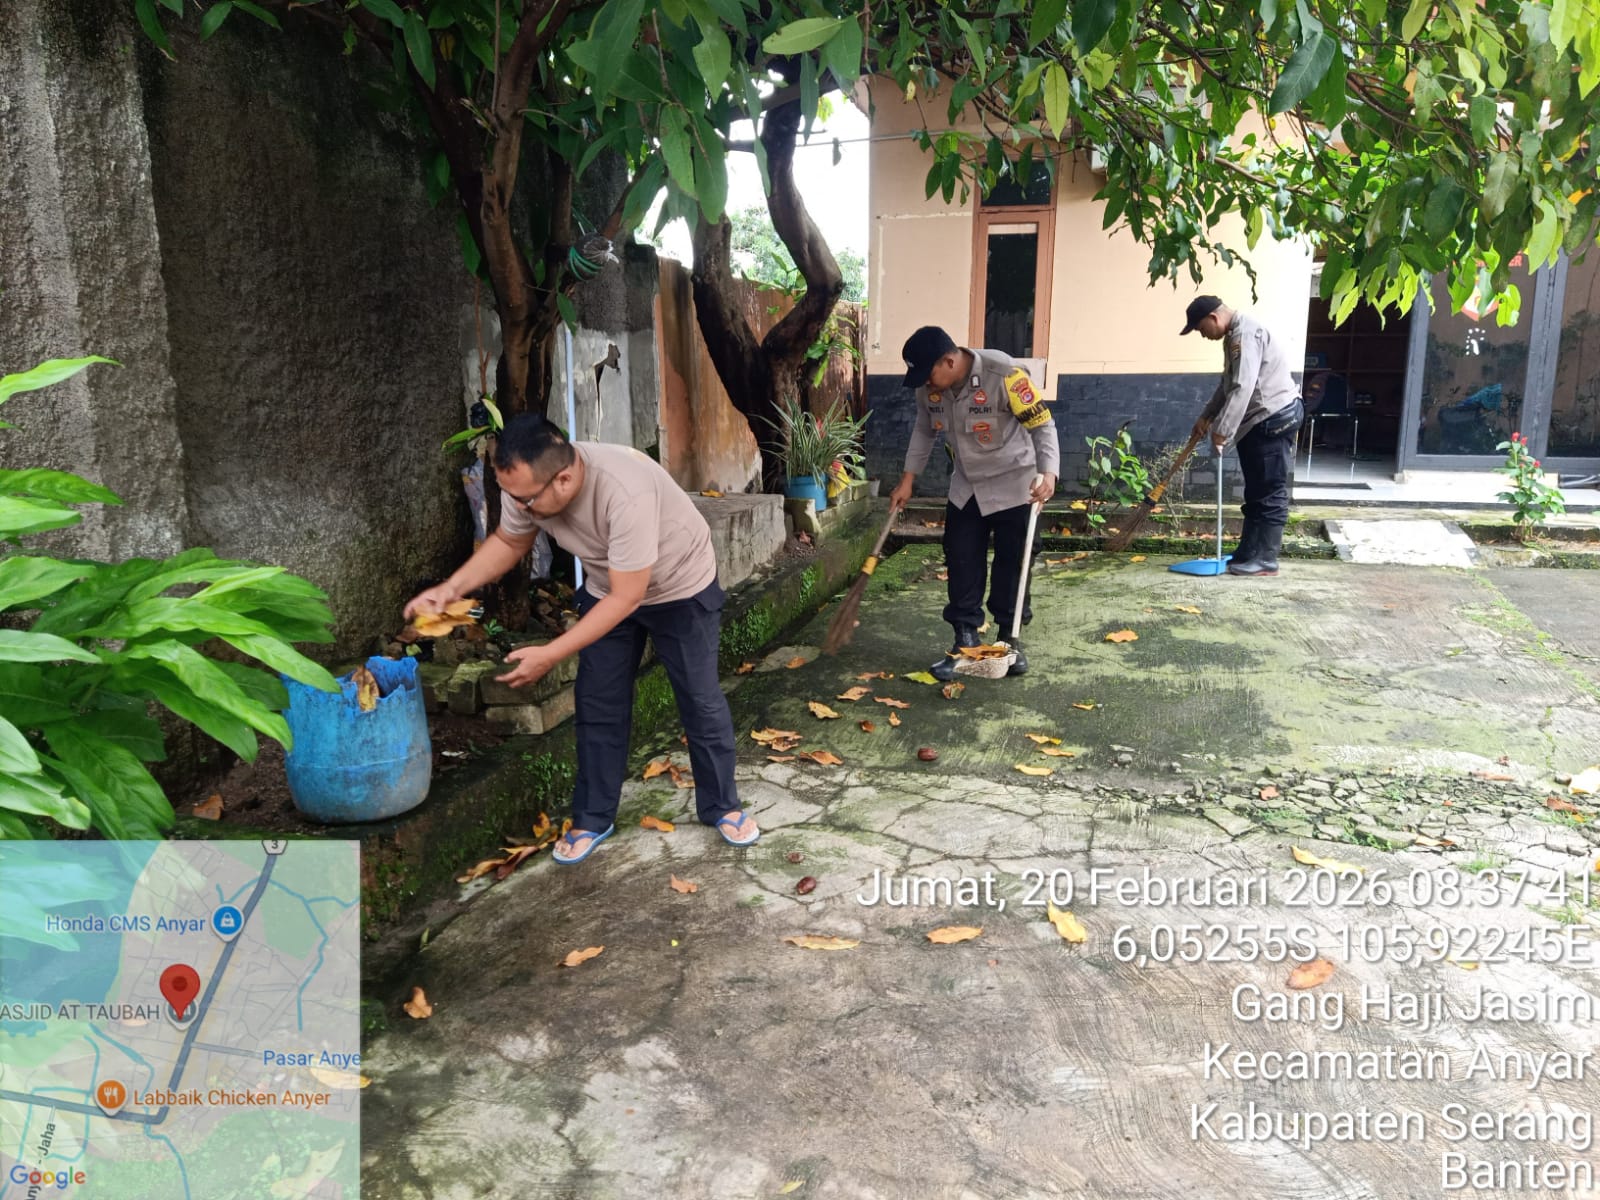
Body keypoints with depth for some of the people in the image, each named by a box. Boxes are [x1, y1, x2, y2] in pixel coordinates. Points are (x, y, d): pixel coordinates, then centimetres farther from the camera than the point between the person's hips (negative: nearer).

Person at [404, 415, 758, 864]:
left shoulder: (627, 493, -43)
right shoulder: (526, 485, -23)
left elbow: (626, 598, -36)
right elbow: (507, 542, -1)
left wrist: (550, 655, -35)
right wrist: (452, 587, -16)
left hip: (681, 589, -5)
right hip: (606, 589, 5)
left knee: (701, 702, 4)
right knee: (598, 706, 7)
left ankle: (722, 808, 24)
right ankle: (593, 819, 21)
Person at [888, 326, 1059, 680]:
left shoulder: (1003, 374, -27)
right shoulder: (930, 386, -10)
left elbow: (1042, 424, -22)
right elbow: (924, 429, 9)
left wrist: (1048, 472, -37)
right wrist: (908, 478, 6)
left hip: (1012, 482, -5)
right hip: (965, 485, 5)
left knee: (1011, 563, 2)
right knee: (961, 563, 3)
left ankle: (1009, 639, 17)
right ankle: (966, 640, 12)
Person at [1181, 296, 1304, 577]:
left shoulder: (1245, 333, -19)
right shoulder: (1234, 335, 15)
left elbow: (1242, 388, -28)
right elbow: (1228, 384, 26)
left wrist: (1222, 430, -28)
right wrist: (1206, 417, 23)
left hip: (1274, 419, -11)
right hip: (1258, 422, 11)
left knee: (1270, 493, -5)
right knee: (1255, 493, 13)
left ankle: (1265, 561, -1)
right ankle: (1247, 554, 20)